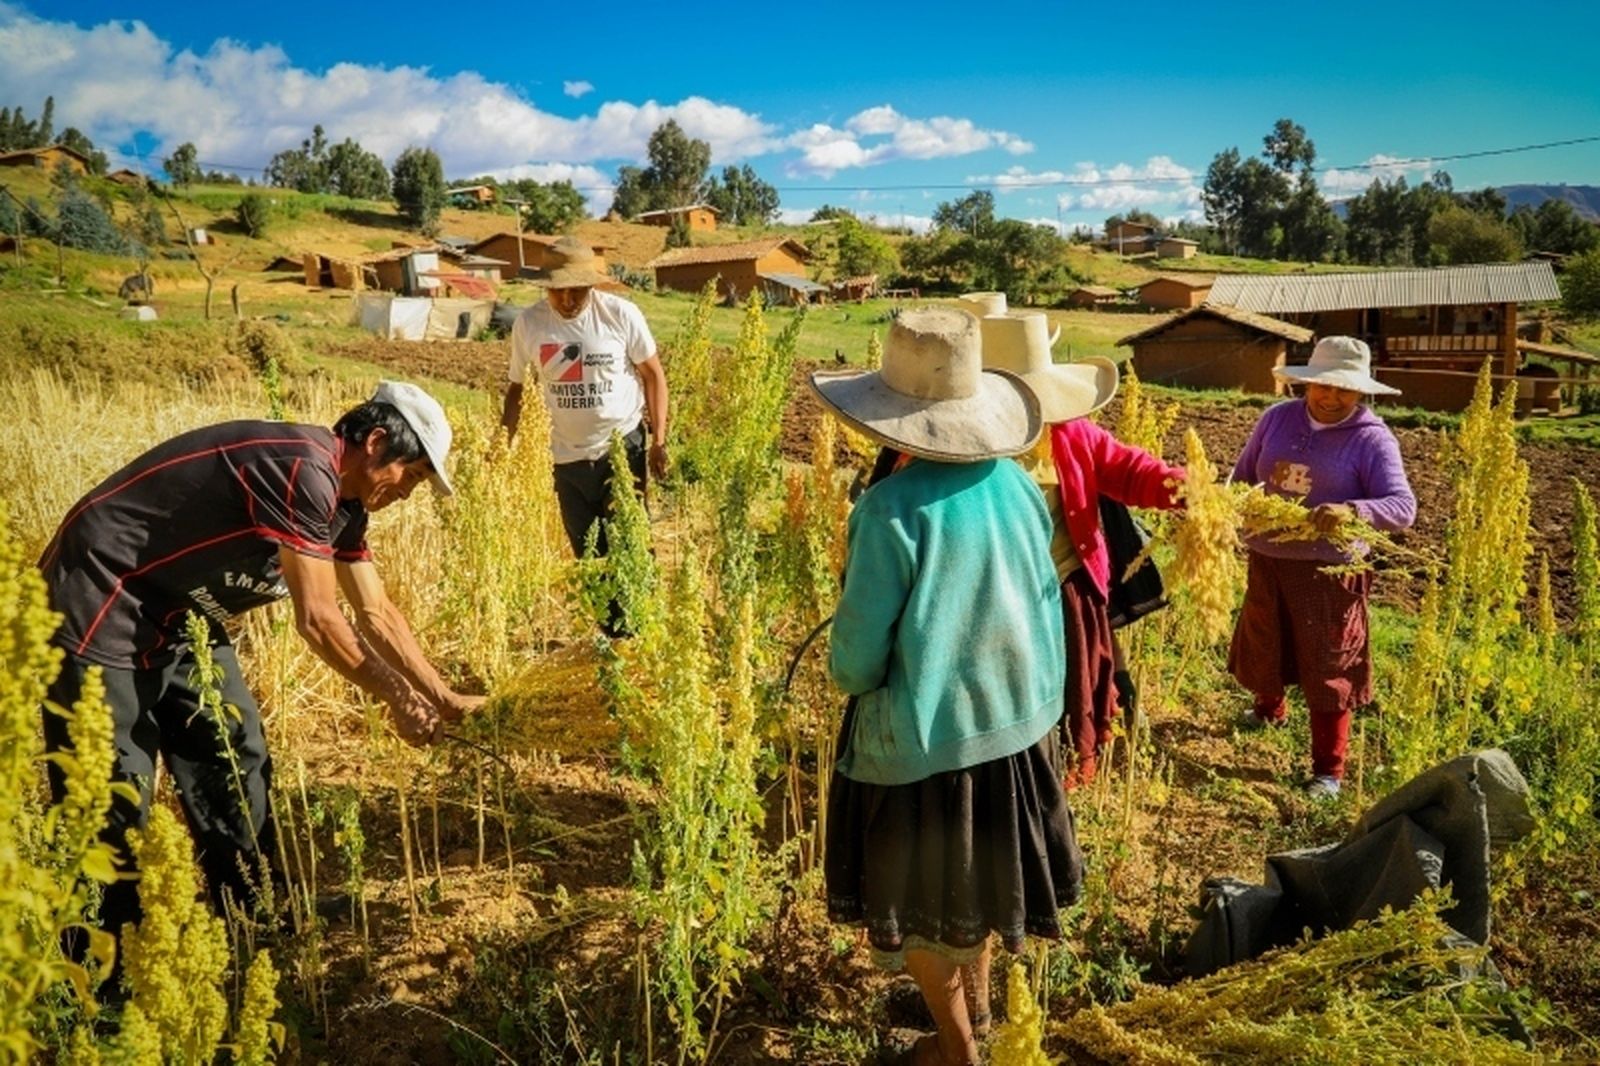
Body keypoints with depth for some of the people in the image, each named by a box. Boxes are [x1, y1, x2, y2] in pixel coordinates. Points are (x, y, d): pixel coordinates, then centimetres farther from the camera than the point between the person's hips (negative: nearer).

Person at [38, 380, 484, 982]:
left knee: (233, 759, 11)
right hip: (100, 610, -10)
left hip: (178, 617, 10)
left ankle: (254, 926, 24)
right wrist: (398, 699, -14)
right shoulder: (303, 470, -26)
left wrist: (444, 700, 7)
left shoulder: (340, 500, 4)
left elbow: (377, 614, 9)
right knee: (111, 800, -5)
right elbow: (316, 619, -24)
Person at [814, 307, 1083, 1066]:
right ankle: (976, 998, 50)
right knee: (977, 868, 28)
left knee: (922, 891, 17)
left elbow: (857, 654, -19)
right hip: (1014, 721, 6)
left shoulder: (892, 508, -25)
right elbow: (1045, 605, 5)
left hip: (924, 738, -6)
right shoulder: (1015, 485, -7)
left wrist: (849, 677, 4)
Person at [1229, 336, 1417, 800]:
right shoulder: (1277, 418, 1)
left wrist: (1353, 511, -38)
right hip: (1267, 559, 5)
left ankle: (1328, 770, 15)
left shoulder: (1372, 438, -12)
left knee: (1328, 670, 2)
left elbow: (1403, 506, -19)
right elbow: (1243, 474, 13)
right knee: (1262, 646, 23)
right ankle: (1269, 708, 55)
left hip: (1329, 569, -5)